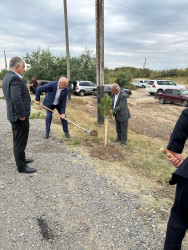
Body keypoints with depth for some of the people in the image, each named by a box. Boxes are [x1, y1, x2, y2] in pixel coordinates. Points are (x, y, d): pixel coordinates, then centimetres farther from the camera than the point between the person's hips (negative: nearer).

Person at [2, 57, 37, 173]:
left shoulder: (7, 77, 12)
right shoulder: (15, 78, -20)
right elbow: (16, 99, -29)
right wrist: (22, 115, -19)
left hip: (14, 116, 10)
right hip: (20, 117, -10)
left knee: (17, 141, 22)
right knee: (20, 142, 1)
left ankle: (21, 159, 39)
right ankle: (21, 166, 14)